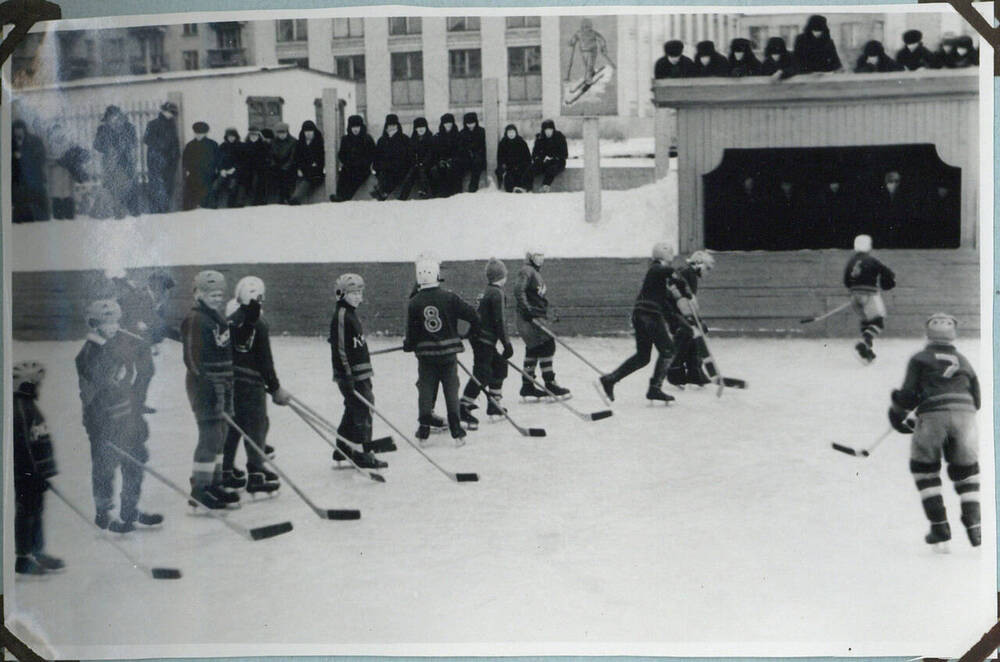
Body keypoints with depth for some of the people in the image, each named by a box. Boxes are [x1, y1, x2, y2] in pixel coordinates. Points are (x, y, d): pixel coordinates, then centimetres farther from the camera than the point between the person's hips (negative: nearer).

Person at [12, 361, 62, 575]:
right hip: (26, 472, -10)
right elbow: (21, 444, -24)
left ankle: (37, 552, 26)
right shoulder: (19, 408, -19)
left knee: (36, 509, 17)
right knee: (27, 511, -4)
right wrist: (32, 473, -23)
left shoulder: (28, 405, 14)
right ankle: (23, 558, 2)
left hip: (35, 471, 10)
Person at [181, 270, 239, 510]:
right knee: (210, 436, -10)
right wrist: (207, 386, -25)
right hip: (205, 385, -10)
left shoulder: (218, 318, 17)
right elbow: (193, 357, -20)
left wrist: (228, 386, 23)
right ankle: (199, 489, -6)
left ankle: (214, 484, 20)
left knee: (220, 436, 12)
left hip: (223, 384, 10)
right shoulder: (195, 320, -13)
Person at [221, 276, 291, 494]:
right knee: (256, 426, 1)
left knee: (232, 425, 15)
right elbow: (265, 361, -13)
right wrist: (275, 388, -3)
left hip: (229, 381, 7)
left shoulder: (229, 321, 6)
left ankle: (227, 470, 20)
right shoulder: (258, 325, -14)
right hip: (251, 384, -7)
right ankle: (256, 475, 1)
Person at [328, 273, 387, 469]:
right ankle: (360, 452, -6)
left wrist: (367, 377, 24)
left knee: (353, 411, 15)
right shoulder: (341, 315, -14)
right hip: (350, 374, -10)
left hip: (360, 373, 10)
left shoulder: (352, 314, 17)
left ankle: (342, 448, 24)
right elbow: (339, 347, -19)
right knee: (362, 409, -9)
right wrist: (347, 376, -23)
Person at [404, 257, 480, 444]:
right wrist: (474, 333, 10)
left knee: (426, 390, 11)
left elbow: (411, 332, -1)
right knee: (451, 390, 5)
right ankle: (457, 433, 4)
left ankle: (423, 430, 13)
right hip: (448, 352, -1)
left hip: (425, 354, 1)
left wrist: (408, 345, 19)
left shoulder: (414, 303, -4)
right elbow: (472, 315, -8)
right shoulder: (449, 298, -8)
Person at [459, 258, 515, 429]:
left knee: (500, 365, 18)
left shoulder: (487, 292, 16)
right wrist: (507, 344, -14)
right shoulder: (496, 293, -13)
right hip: (484, 339, -10)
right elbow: (498, 321, -17)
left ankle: (494, 404, 22)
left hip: (478, 336, 10)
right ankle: (464, 408, -16)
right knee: (482, 373, -12)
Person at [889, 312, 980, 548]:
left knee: (924, 469, 16)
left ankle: (940, 526, 9)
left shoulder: (919, 359, 14)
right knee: (966, 472, 18)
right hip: (964, 416, 3)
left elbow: (909, 393, 3)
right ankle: (974, 527, 6)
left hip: (932, 416, -3)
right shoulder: (963, 361, 25)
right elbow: (976, 400, 25)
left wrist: (897, 414, 20)